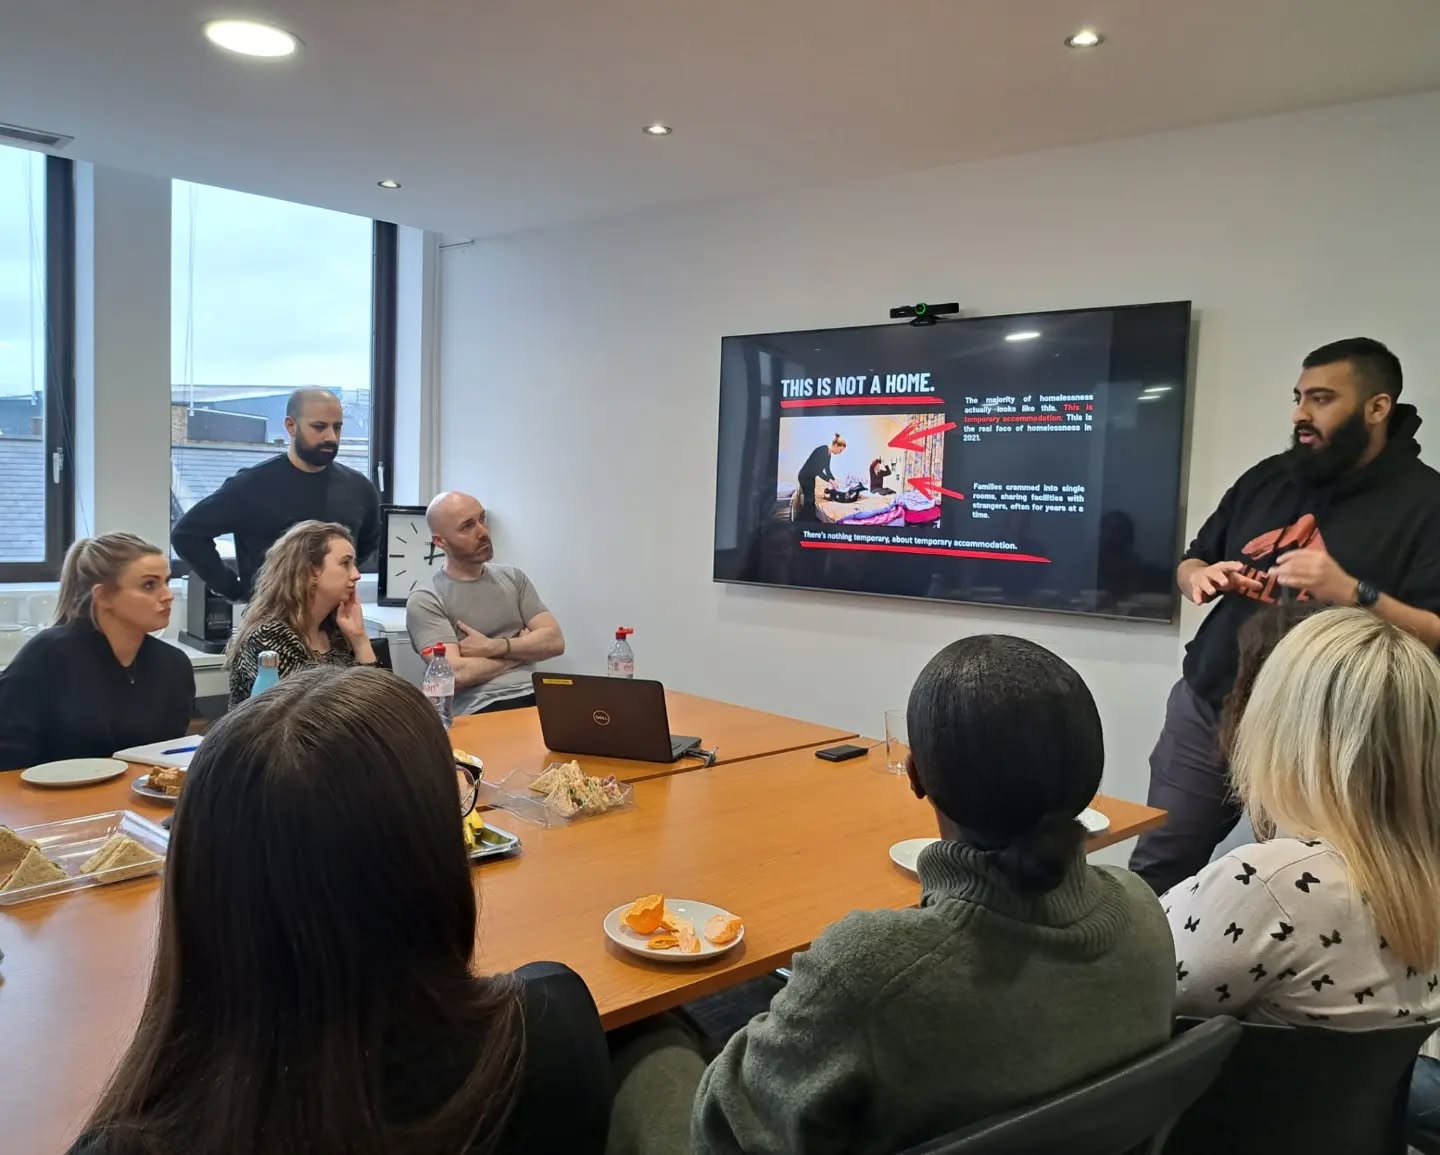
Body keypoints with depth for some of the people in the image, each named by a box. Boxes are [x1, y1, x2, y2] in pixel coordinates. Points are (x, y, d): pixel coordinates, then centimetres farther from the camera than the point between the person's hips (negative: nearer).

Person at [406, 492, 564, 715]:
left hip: (533, 696, 5)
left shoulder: (513, 577, 17)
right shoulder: (426, 600, 0)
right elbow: (457, 675, -12)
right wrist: (522, 650, 1)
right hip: (480, 710, -5)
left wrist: (491, 648, -6)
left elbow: (554, 641, 7)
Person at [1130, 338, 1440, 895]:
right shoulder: (1269, 477, 9)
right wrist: (1198, 577, -6)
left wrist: (1351, 593, -29)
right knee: (1154, 872, 9)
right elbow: (1190, 562, 17)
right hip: (1202, 710, 5)